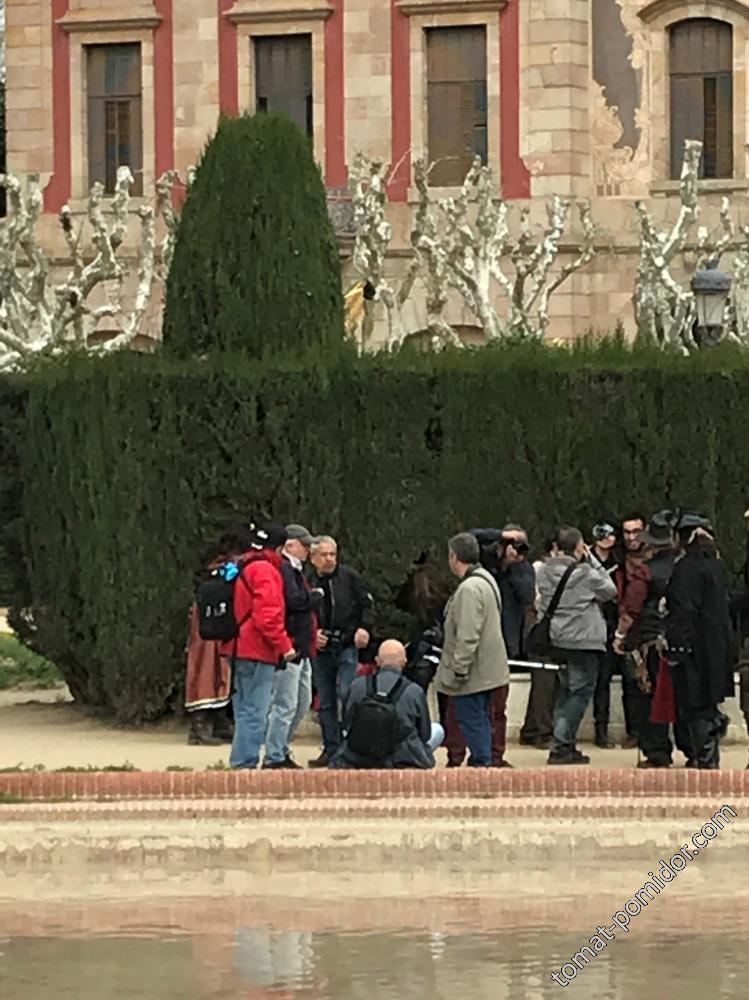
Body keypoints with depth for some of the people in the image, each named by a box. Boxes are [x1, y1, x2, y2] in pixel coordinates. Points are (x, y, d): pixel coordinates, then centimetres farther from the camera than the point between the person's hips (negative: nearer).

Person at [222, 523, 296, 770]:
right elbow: (267, 615, -20)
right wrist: (284, 645, -15)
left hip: (239, 649, 10)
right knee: (255, 712, -8)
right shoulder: (265, 570, -13)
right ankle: (245, 764, -11)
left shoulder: (242, 567, 17)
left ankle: (242, 762, 18)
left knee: (245, 710, 15)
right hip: (258, 652, -10)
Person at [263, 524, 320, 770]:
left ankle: (281, 750, 25)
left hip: (301, 648, 11)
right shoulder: (283, 570, -14)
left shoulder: (294, 570, 20)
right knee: (285, 705, -9)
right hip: (290, 646, -11)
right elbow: (294, 600, -24)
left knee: (302, 703, 17)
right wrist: (316, 597, -6)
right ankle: (274, 757, -5)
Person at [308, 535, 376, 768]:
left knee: (346, 694, -14)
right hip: (321, 650, 2)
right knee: (325, 702, 6)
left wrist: (365, 628, -8)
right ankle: (331, 749, 13)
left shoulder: (349, 577, 2)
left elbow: (367, 603, 7)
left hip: (347, 646, -2)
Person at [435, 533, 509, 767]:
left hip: (473, 673, -10)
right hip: (487, 669, 10)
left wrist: (459, 669, -20)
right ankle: (482, 762, 23)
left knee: (472, 719, -4)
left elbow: (468, 636, -25)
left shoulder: (470, 589, -21)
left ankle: (480, 761, -2)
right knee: (481, 719, 17)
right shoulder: (486, 579, 12)